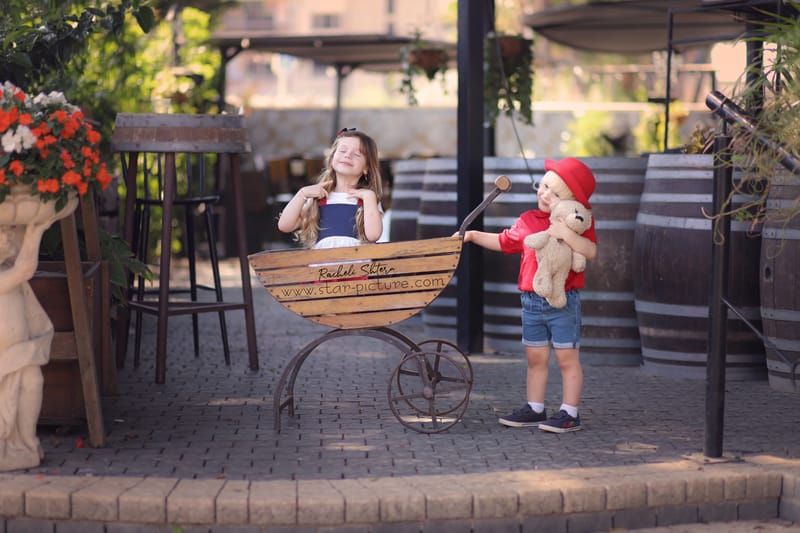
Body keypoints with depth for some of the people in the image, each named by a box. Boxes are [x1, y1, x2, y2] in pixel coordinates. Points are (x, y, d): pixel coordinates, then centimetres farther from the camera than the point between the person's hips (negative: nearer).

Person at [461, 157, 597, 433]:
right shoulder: (527, 221, 8)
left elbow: (590, 251, -22)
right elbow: (503, 242, 23)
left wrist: (566, 233, -32)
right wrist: (474, 235, 15)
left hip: (563, 302, -6)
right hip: (531, 302, 6)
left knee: (567, 358, 0)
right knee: (535, 358, 14)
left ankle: (570, 413, 6)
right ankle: (535, 409, 23)